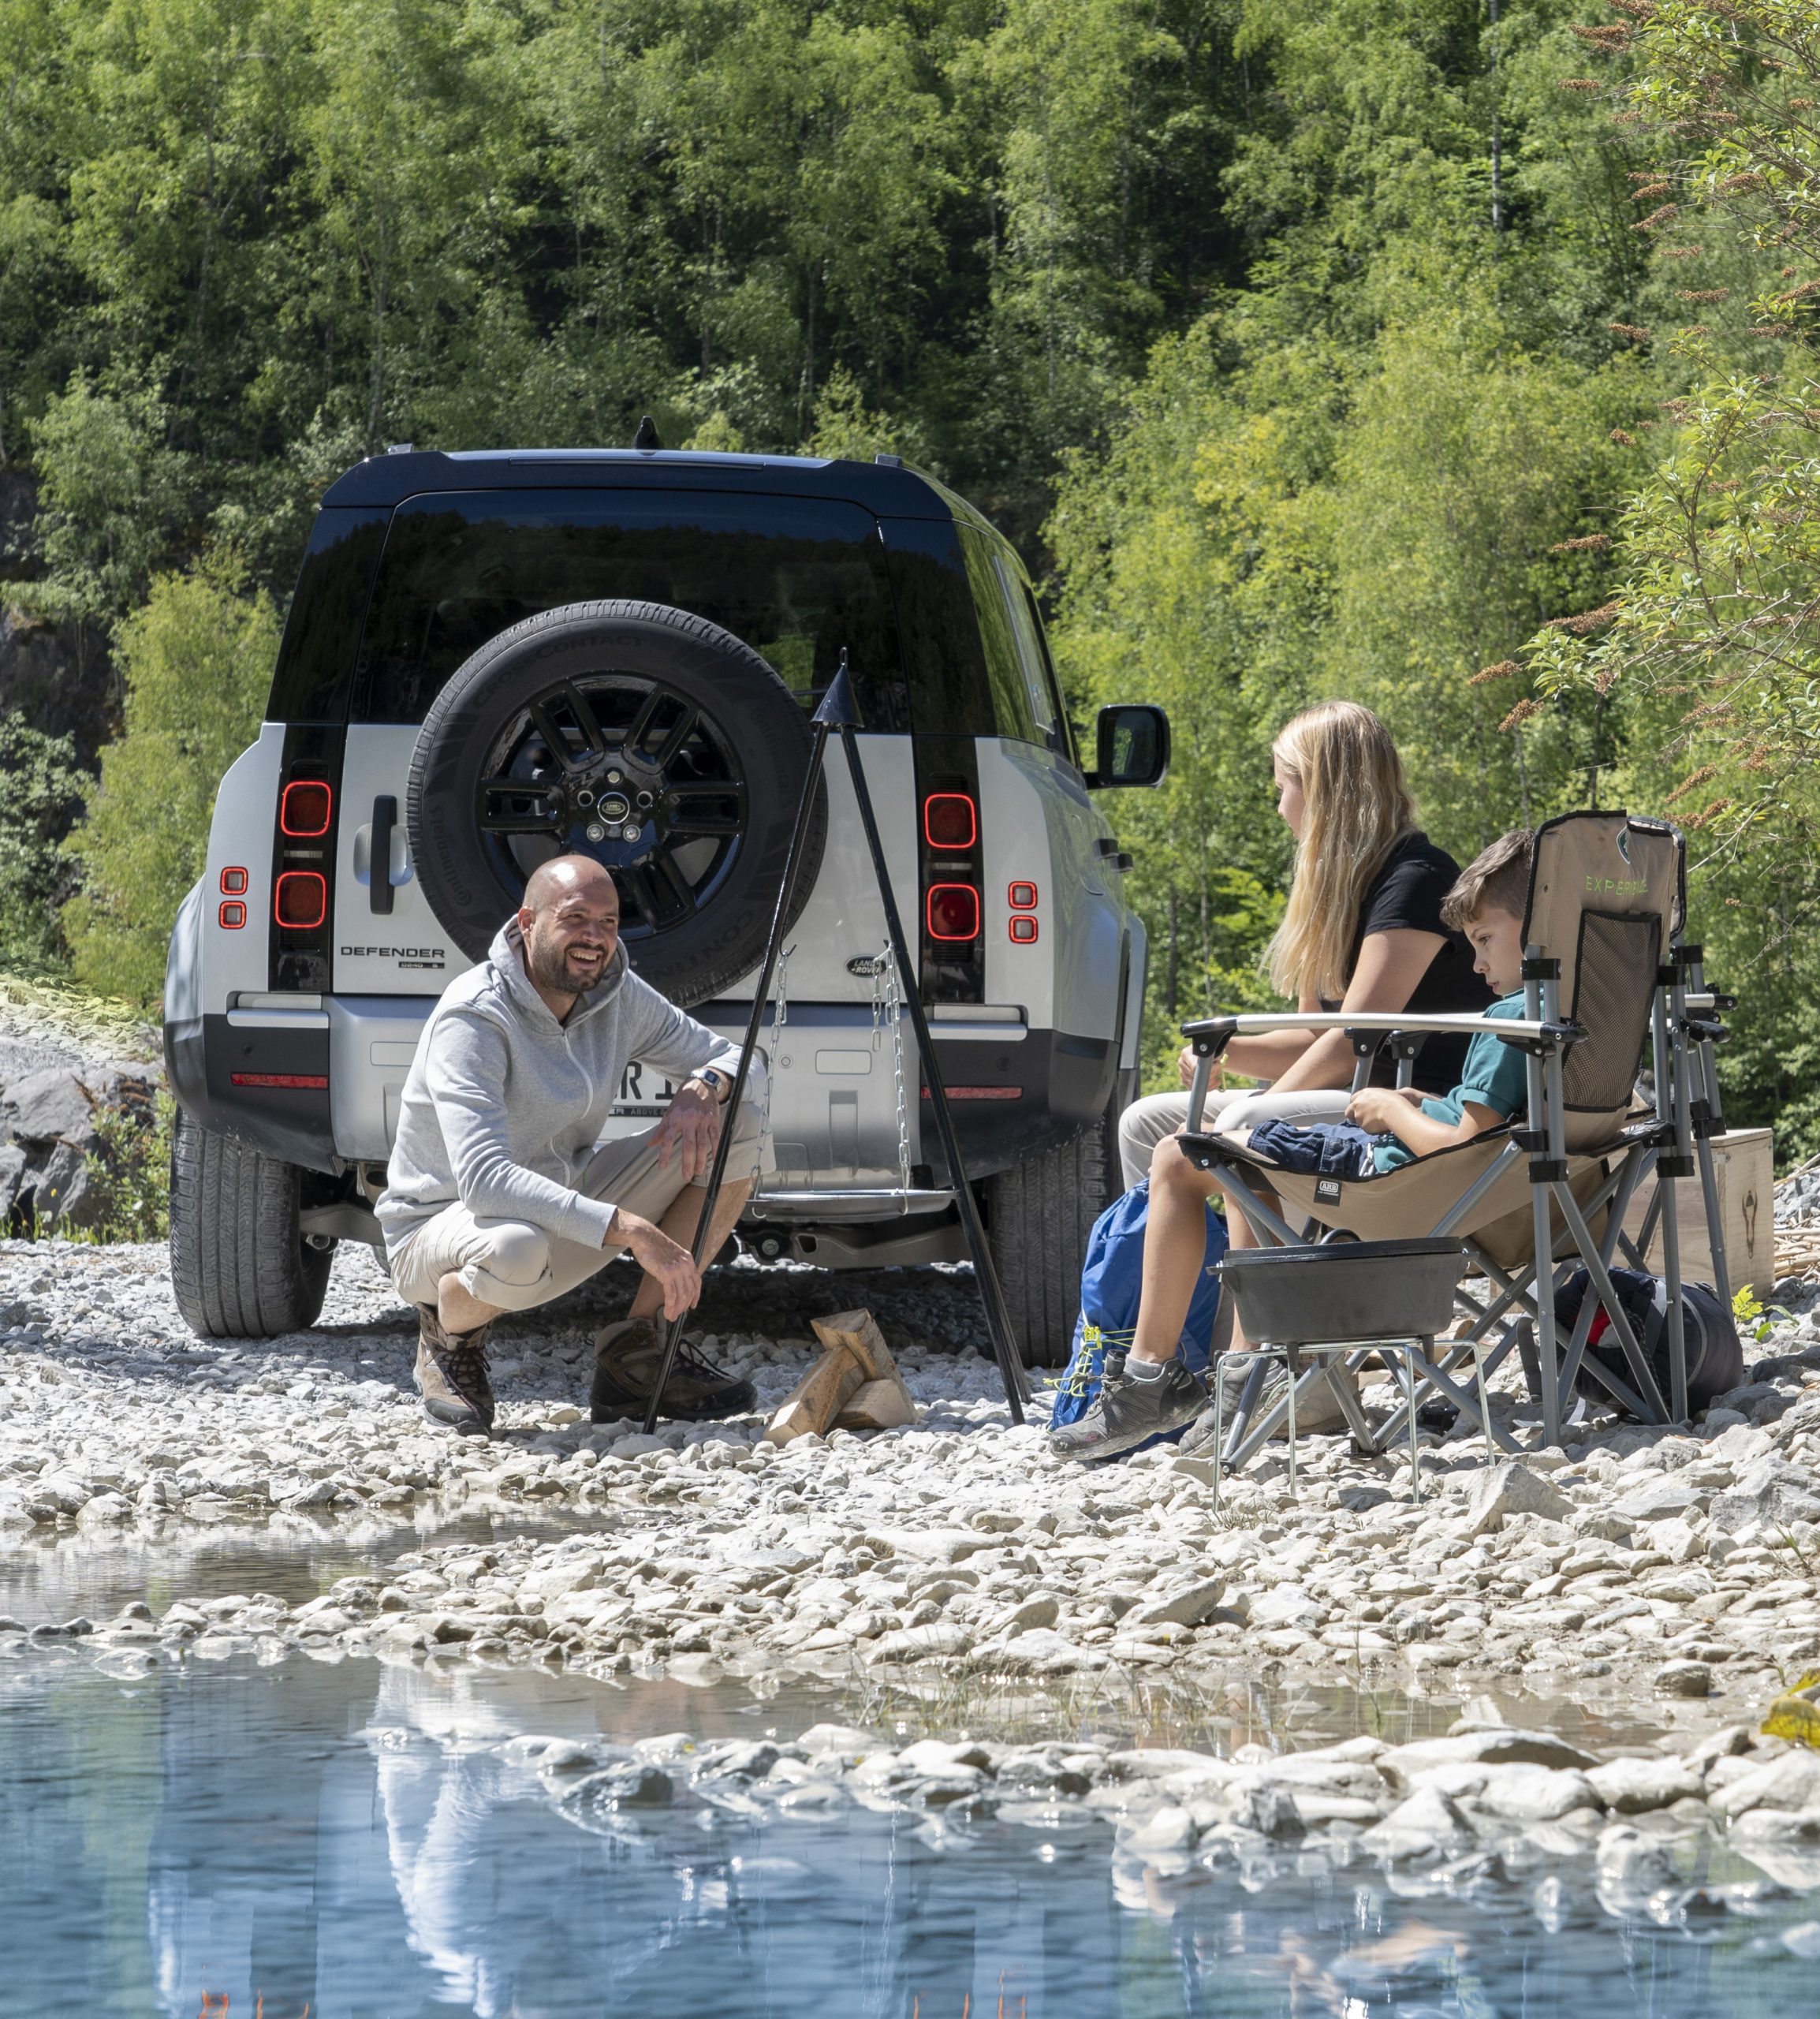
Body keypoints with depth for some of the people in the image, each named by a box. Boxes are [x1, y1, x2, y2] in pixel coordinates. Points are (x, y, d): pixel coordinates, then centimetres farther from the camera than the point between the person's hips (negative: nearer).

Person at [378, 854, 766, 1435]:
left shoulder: (619, 996, -5)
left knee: (735, 1125, -8)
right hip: (439, 1229, -7)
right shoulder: (472, 1019, -26)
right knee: (516, 1248, -44)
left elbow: (745, 1065, 5)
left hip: (566, 1204, 7)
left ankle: (638, 1352, -3)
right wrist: (630, 1231, -44)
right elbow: (485, 1180, -38)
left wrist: (704, 1087, -22)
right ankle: (449, 1337, -6)